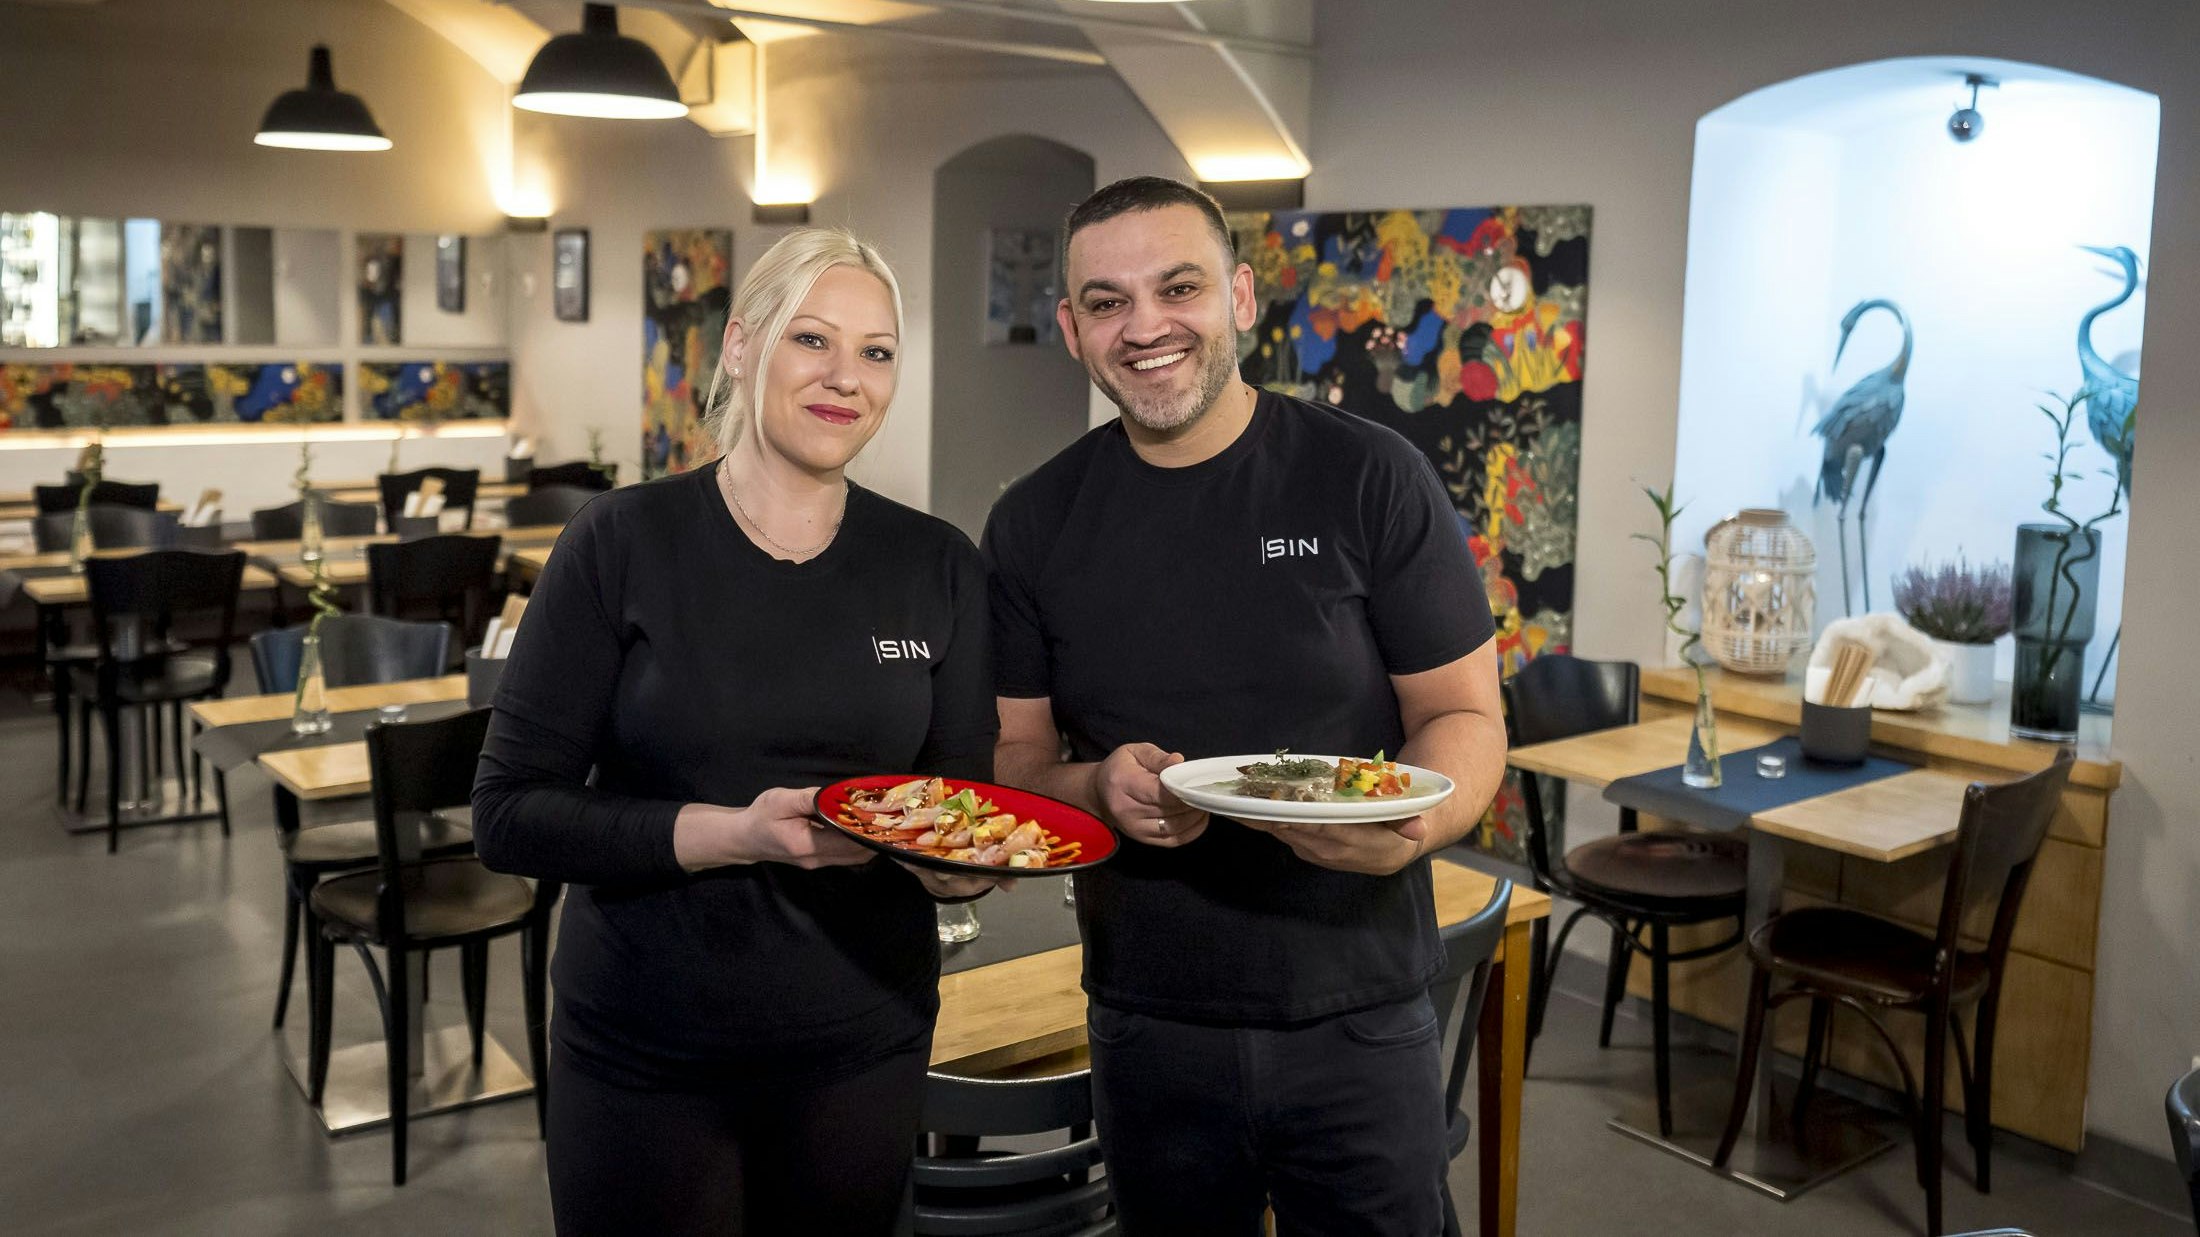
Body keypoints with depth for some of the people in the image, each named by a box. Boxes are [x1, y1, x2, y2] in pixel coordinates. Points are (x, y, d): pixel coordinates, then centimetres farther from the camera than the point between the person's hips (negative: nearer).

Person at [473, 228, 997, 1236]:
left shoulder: (937, 566, -1)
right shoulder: (624, 541, -9)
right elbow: (508, 814, -11)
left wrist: (958, 860, -18)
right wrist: (729, 833, -24)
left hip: (863, 1043, 3)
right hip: (644, 1052, -2)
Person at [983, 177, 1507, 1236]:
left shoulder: (1369, 479, -7)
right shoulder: (1035, 525, 1)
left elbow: (1466, 717, -4)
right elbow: (1012, 755, 4)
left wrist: (1413, 824, -25)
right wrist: (1099, 787, -18)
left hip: (1359, 1025, -2)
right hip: (1146, 1029, 2)